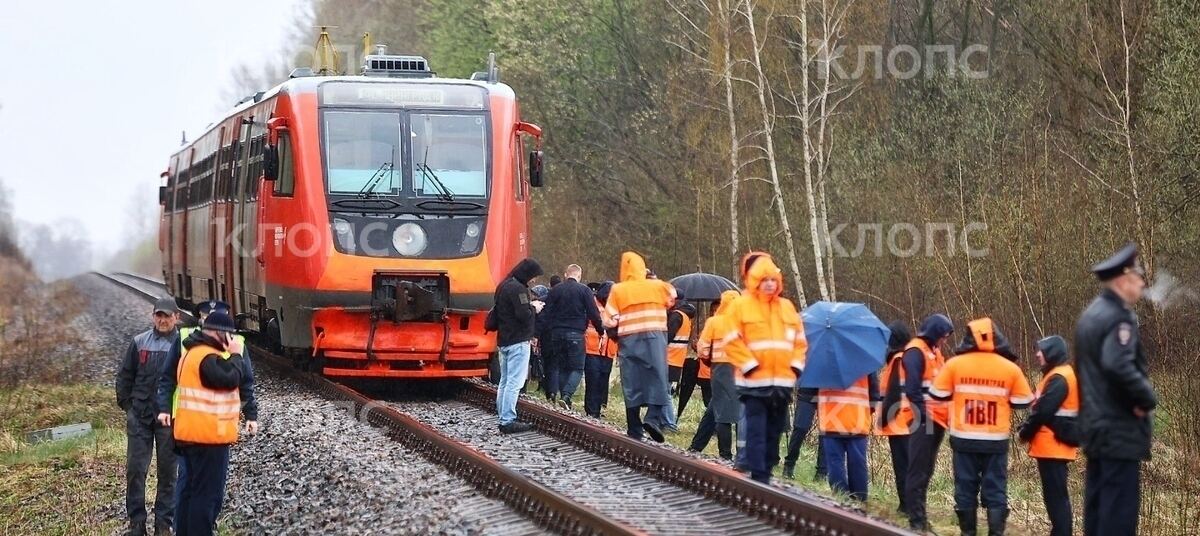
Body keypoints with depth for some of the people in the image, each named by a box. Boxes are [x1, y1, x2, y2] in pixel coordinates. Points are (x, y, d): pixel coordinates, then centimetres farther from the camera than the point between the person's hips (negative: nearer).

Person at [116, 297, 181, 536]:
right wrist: (127, 405, 5)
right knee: (135, 469, 1)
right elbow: (124, 375, 9)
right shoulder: (140, 342, 3)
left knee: (167, 471, 6)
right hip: (140, 416, 2)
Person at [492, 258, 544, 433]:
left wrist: (530, 306, 10)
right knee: (514, 383, -9)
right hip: (518, 341, -10)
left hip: (503, 340, 10)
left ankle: (503, 417, 15)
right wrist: (534, 308, -4)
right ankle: (508, 421, -11)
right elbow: (524, 315, -23)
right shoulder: (518, 288, -16)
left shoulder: (503, 286, 15)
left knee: (505, 381, 13)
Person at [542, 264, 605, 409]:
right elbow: (593, 314, -6)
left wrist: (550, 329, 11)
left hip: (557, 333, 4)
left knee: (560, 367, 13)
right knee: (577, 368, -1)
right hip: (576, 334, -4)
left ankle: (563, 397, 10)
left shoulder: (555, 290, 8)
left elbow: (547, 312, 7)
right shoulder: (584, 290, -3)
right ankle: (566, 396, -22)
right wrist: (601, 330, 4)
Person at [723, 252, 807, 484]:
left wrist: (795, 366, 4)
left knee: (775, 431, 9)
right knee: (757, 430, -8)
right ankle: (758, 476, -9)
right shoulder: (741, 305, -2)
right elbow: (733, 342, -6)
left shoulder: (786, 306, 12)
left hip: (782, 381, 5)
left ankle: (767, 472, 17)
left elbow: (800, 340, 17)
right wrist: (750, 365, -12)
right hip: (755, 382, -5)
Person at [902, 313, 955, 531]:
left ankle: (920, 515, 20)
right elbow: (912, 388, -18)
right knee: (918, 470, -7)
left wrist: (944, 413, 10)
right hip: (924, 420, -9)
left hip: (937, 419, 9)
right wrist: (924, 413, -19)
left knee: (927, 470, 13)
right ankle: (916, 520, -6)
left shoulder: (933, 351, 19)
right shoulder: (915, 351, -11)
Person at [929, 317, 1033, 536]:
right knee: (996, 490, 4)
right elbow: (1023, 402, 2)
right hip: (996, 441, 0)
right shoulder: (1010, 368, -5)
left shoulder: (955, 364, -6)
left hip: (964, 439, 0)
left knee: (965, 488, 10)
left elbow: (938, 394, 2)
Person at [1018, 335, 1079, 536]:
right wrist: (1028, 429, 9)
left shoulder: (1058, 379, -15)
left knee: (1055, 495, -9)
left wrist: (1025, 432, -7)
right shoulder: (1060, 375, 17)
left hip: (1052, 445, -10)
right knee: (1057, 494, 13)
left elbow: (1043, 410, -20)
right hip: (1056, 445, 10)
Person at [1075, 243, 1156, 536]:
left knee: (1098, 502, 13)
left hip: (1096, 424, 10)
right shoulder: (1118, 317, -16)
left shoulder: (1092, 313, 15)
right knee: (1120, 508, -8)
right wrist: (1147, 399, -17)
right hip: (1120, 428, -10)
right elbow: (1120, 367, -30)